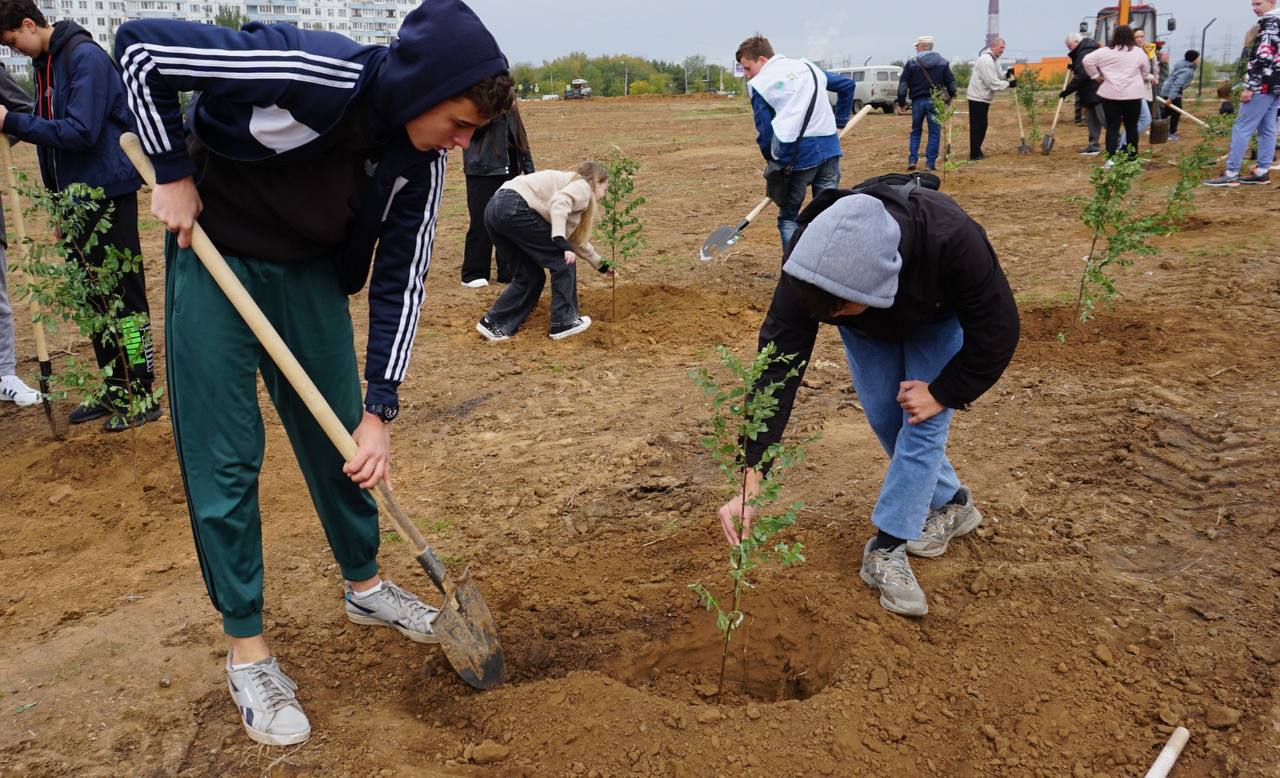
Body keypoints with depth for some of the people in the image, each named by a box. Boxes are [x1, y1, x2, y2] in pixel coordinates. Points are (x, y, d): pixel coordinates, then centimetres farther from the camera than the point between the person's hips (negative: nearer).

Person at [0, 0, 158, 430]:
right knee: (95, 297, 11)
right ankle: (115, 391, 20)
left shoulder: (85, 56, -12)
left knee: (124, 296, -5)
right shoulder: (45, 62, 14)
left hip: (106, 194, -9)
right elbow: (52, 124, 18)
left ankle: (143, 396, 3)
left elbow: (81, 131, -21)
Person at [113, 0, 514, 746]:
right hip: (215, 254, -5)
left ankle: (365, 585, 33)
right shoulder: (311, 74, -31)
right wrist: (175, 173, -17)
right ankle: (247, 650, 12)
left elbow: (402, 277, -9)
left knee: (342, 438, 10)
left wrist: (380, 409, -11)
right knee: (224, 459, -2)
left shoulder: (423, 155, -13)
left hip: (312, 271, 5)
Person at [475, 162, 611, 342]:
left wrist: (600, 264, 49)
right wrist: (561, 242, -23)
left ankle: (494, 323, 16)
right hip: (515, 208, -10)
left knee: (530, 275, 17)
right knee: (562, 261, 3)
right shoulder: (582, 186, 6)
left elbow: (575, 238, 41)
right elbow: (558, 203, -17)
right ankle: (564, 323, 10)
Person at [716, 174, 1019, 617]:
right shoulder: (810, 268, -40)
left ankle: (886, 549, -2)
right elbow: (777, 366, -39)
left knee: (923, 423, -12)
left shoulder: (952, 240, -46)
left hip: (940, 318, -2)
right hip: (869, 329, 2)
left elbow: (997, 331, -28)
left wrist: (943, 393, -22)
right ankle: (950, 503, 27)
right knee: (885, 421, 1)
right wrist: (751, 484, -43)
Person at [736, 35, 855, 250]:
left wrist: (772, 162, 15)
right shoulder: (808, 67, 19)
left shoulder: (759, 84, 3)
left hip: (796, 154, -4)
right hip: (829, 149, 4)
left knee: (788, 218, 12)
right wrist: (839, 124, 28)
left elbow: (764, 130, 0)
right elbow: (848, 84, 24)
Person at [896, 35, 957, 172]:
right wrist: (950, 97, 22)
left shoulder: (912, 63, -3)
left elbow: (903, 84, -4)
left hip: (917, 101, 0)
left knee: (915, 131, 14)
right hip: (935, 101, 0)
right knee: (934, 133, 5)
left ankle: (912, 160, 5)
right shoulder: (943, 62, 4)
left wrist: (901, 103, 2)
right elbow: (951, 82, 7)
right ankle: (931, 162, 0)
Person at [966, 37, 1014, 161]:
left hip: (983, 97, 10)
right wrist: (1009, 84, -16)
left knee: (981, 126, 13)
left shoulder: (993, 59, 14)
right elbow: (992, 83, -22)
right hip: (978, 98, -10)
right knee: (977, 127, -9)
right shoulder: (986, 59, -19)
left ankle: (977, 152, 19)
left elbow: (995, 77, 17)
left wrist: (1006, 75, -1)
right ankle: (975, 154, -7)